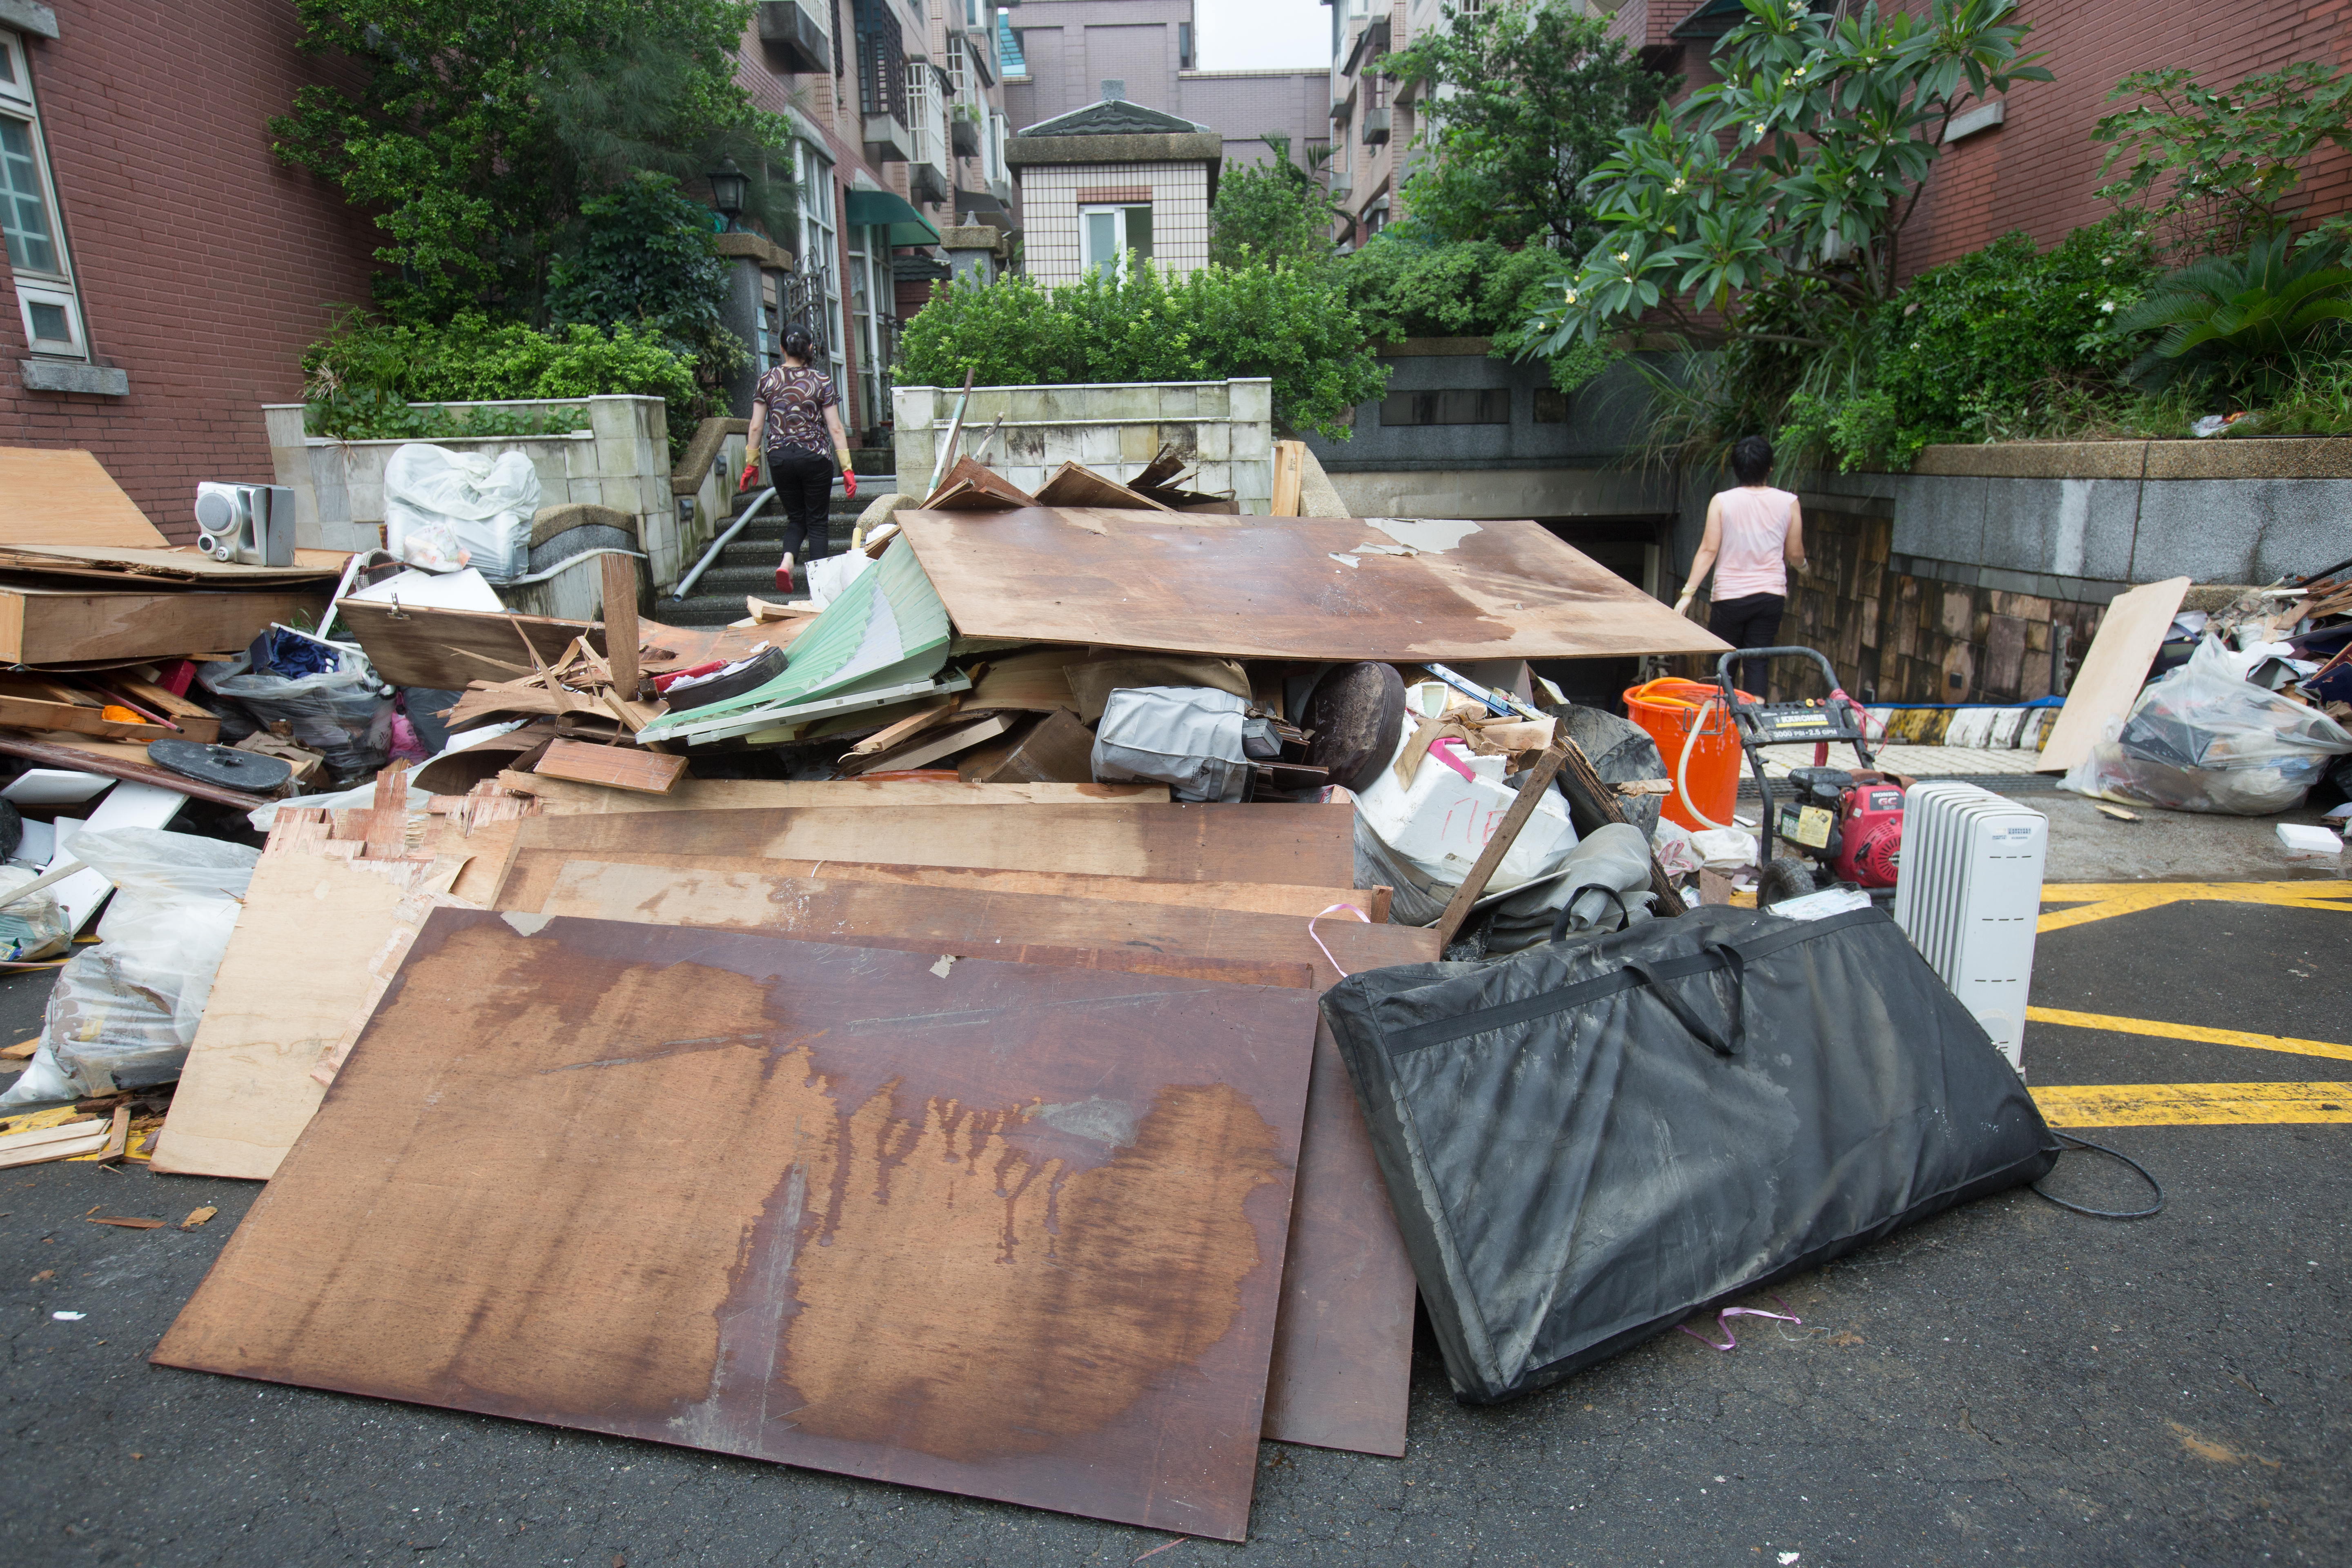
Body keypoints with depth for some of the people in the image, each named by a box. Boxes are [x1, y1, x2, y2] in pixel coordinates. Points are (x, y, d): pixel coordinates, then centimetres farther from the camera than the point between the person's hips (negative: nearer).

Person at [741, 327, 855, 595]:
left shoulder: (767, 381, 3)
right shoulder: (822, 381, -4)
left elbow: (756, 427, 3)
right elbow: (835, 428, -6)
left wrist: (752, 464, 13)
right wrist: (847, 468, -4)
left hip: (779, 459, 3)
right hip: (815, 458, -2)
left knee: (796, 518, 16)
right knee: (817, 522, 7)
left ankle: (787, 561, -10)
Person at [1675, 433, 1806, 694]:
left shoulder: (1722, 501, -6)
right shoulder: (1788, 502, -1)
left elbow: (1709, 550, -11)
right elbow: (1795, 555, 5)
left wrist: (1688, 593, -10)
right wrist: (1802, 566, 28)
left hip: (1730, 596, -1)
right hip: (1771, 595, 2)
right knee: (1757, 663, 6)